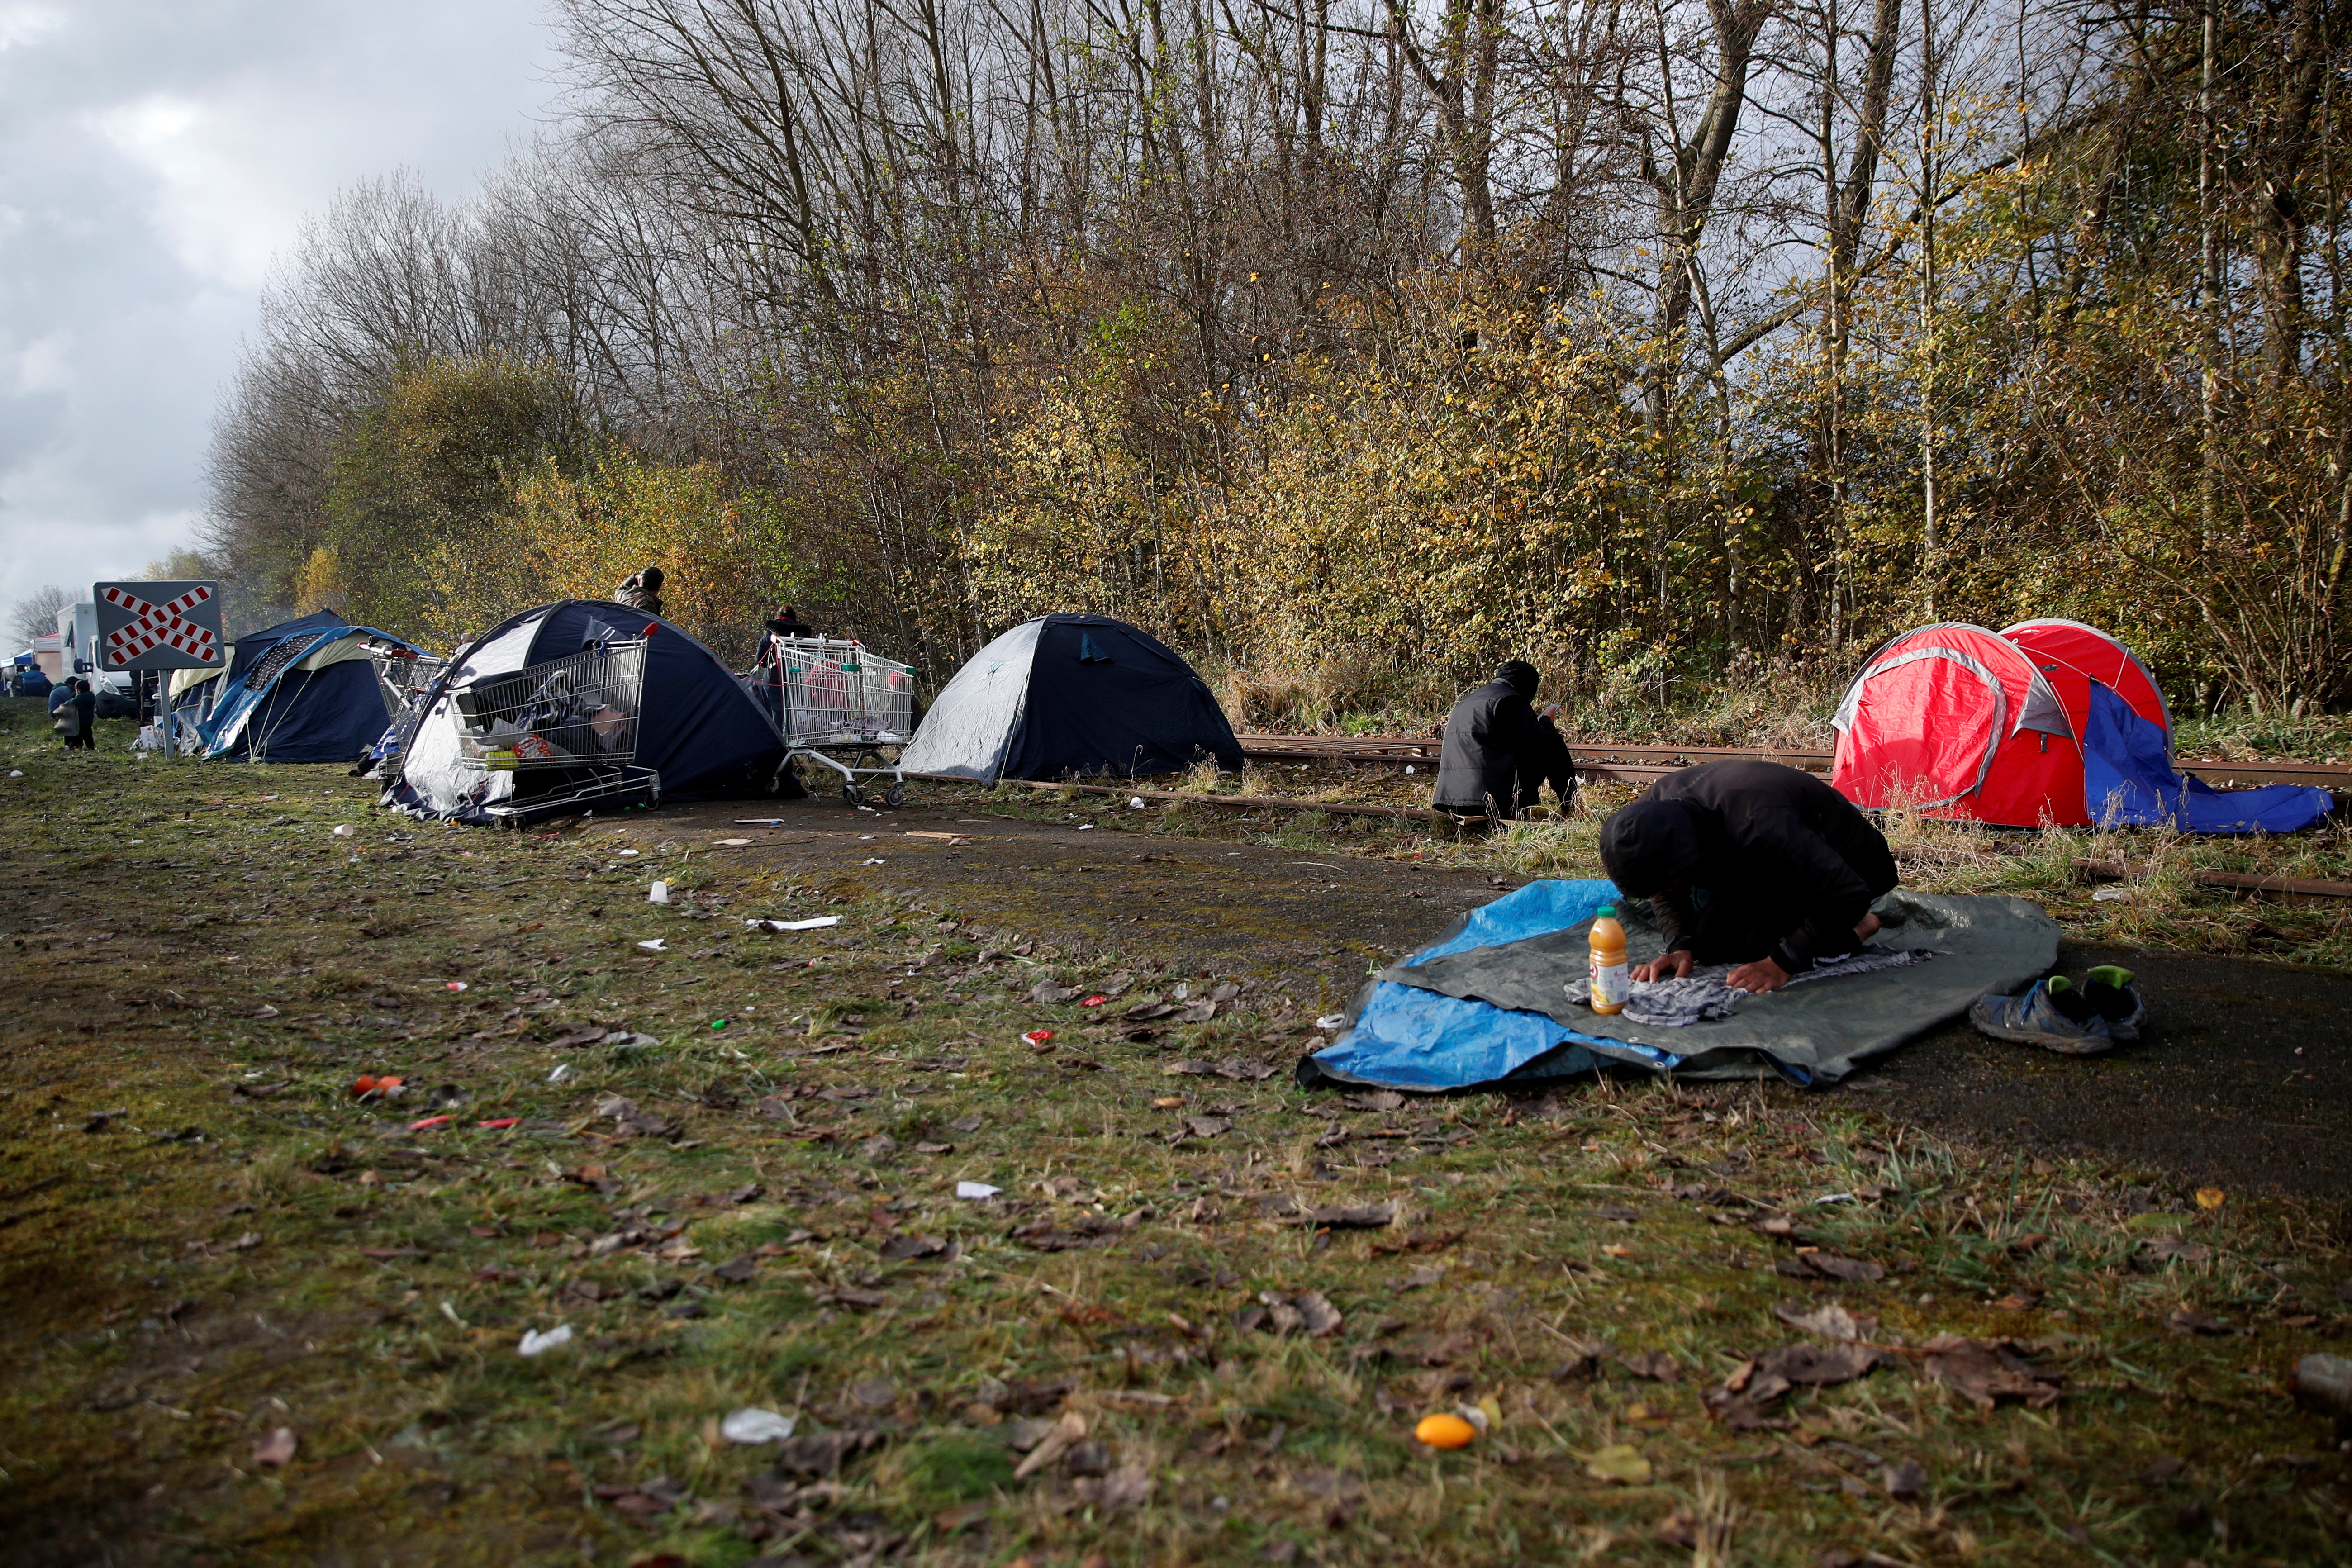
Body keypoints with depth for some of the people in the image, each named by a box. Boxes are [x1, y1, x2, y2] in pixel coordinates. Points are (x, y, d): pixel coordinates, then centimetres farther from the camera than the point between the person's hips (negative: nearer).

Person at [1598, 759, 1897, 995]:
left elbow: (1848, 895, -39)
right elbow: (1667, 893, -3)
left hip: (1849, 866, -7)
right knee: (1707, 941, -3)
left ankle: (1856, 929, -1)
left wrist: (1781, 963, -37)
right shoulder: (1651, 812, -23)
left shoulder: (1757, 825, -46)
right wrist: (1680, 946, -21)